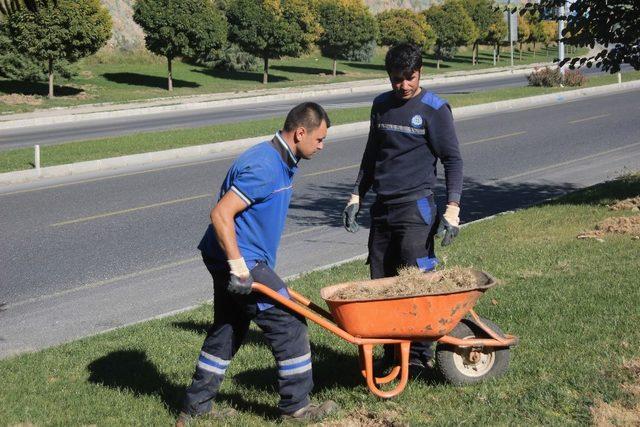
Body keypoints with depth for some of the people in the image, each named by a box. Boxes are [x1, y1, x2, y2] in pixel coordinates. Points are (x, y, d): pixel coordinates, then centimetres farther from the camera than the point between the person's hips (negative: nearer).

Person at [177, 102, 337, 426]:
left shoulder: (281, 162, 12)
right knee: (288, 325, -1)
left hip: (233, 260, 10)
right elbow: (221, 214, -27)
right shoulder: (263, 167, -22)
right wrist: (238, 266, -26)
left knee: (226, 332, 17)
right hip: (242, 260, -10)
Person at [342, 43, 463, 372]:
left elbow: (452, 160, -5)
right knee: (380, 281, 6)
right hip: (382, 207, 6)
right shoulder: (381, 106, 13)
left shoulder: (435, 109, -4)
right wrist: (356, 196, 16)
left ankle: (419, 354, -1)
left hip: (416, 206, -6)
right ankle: (390, 352, 15)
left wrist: (452, 208, -15)